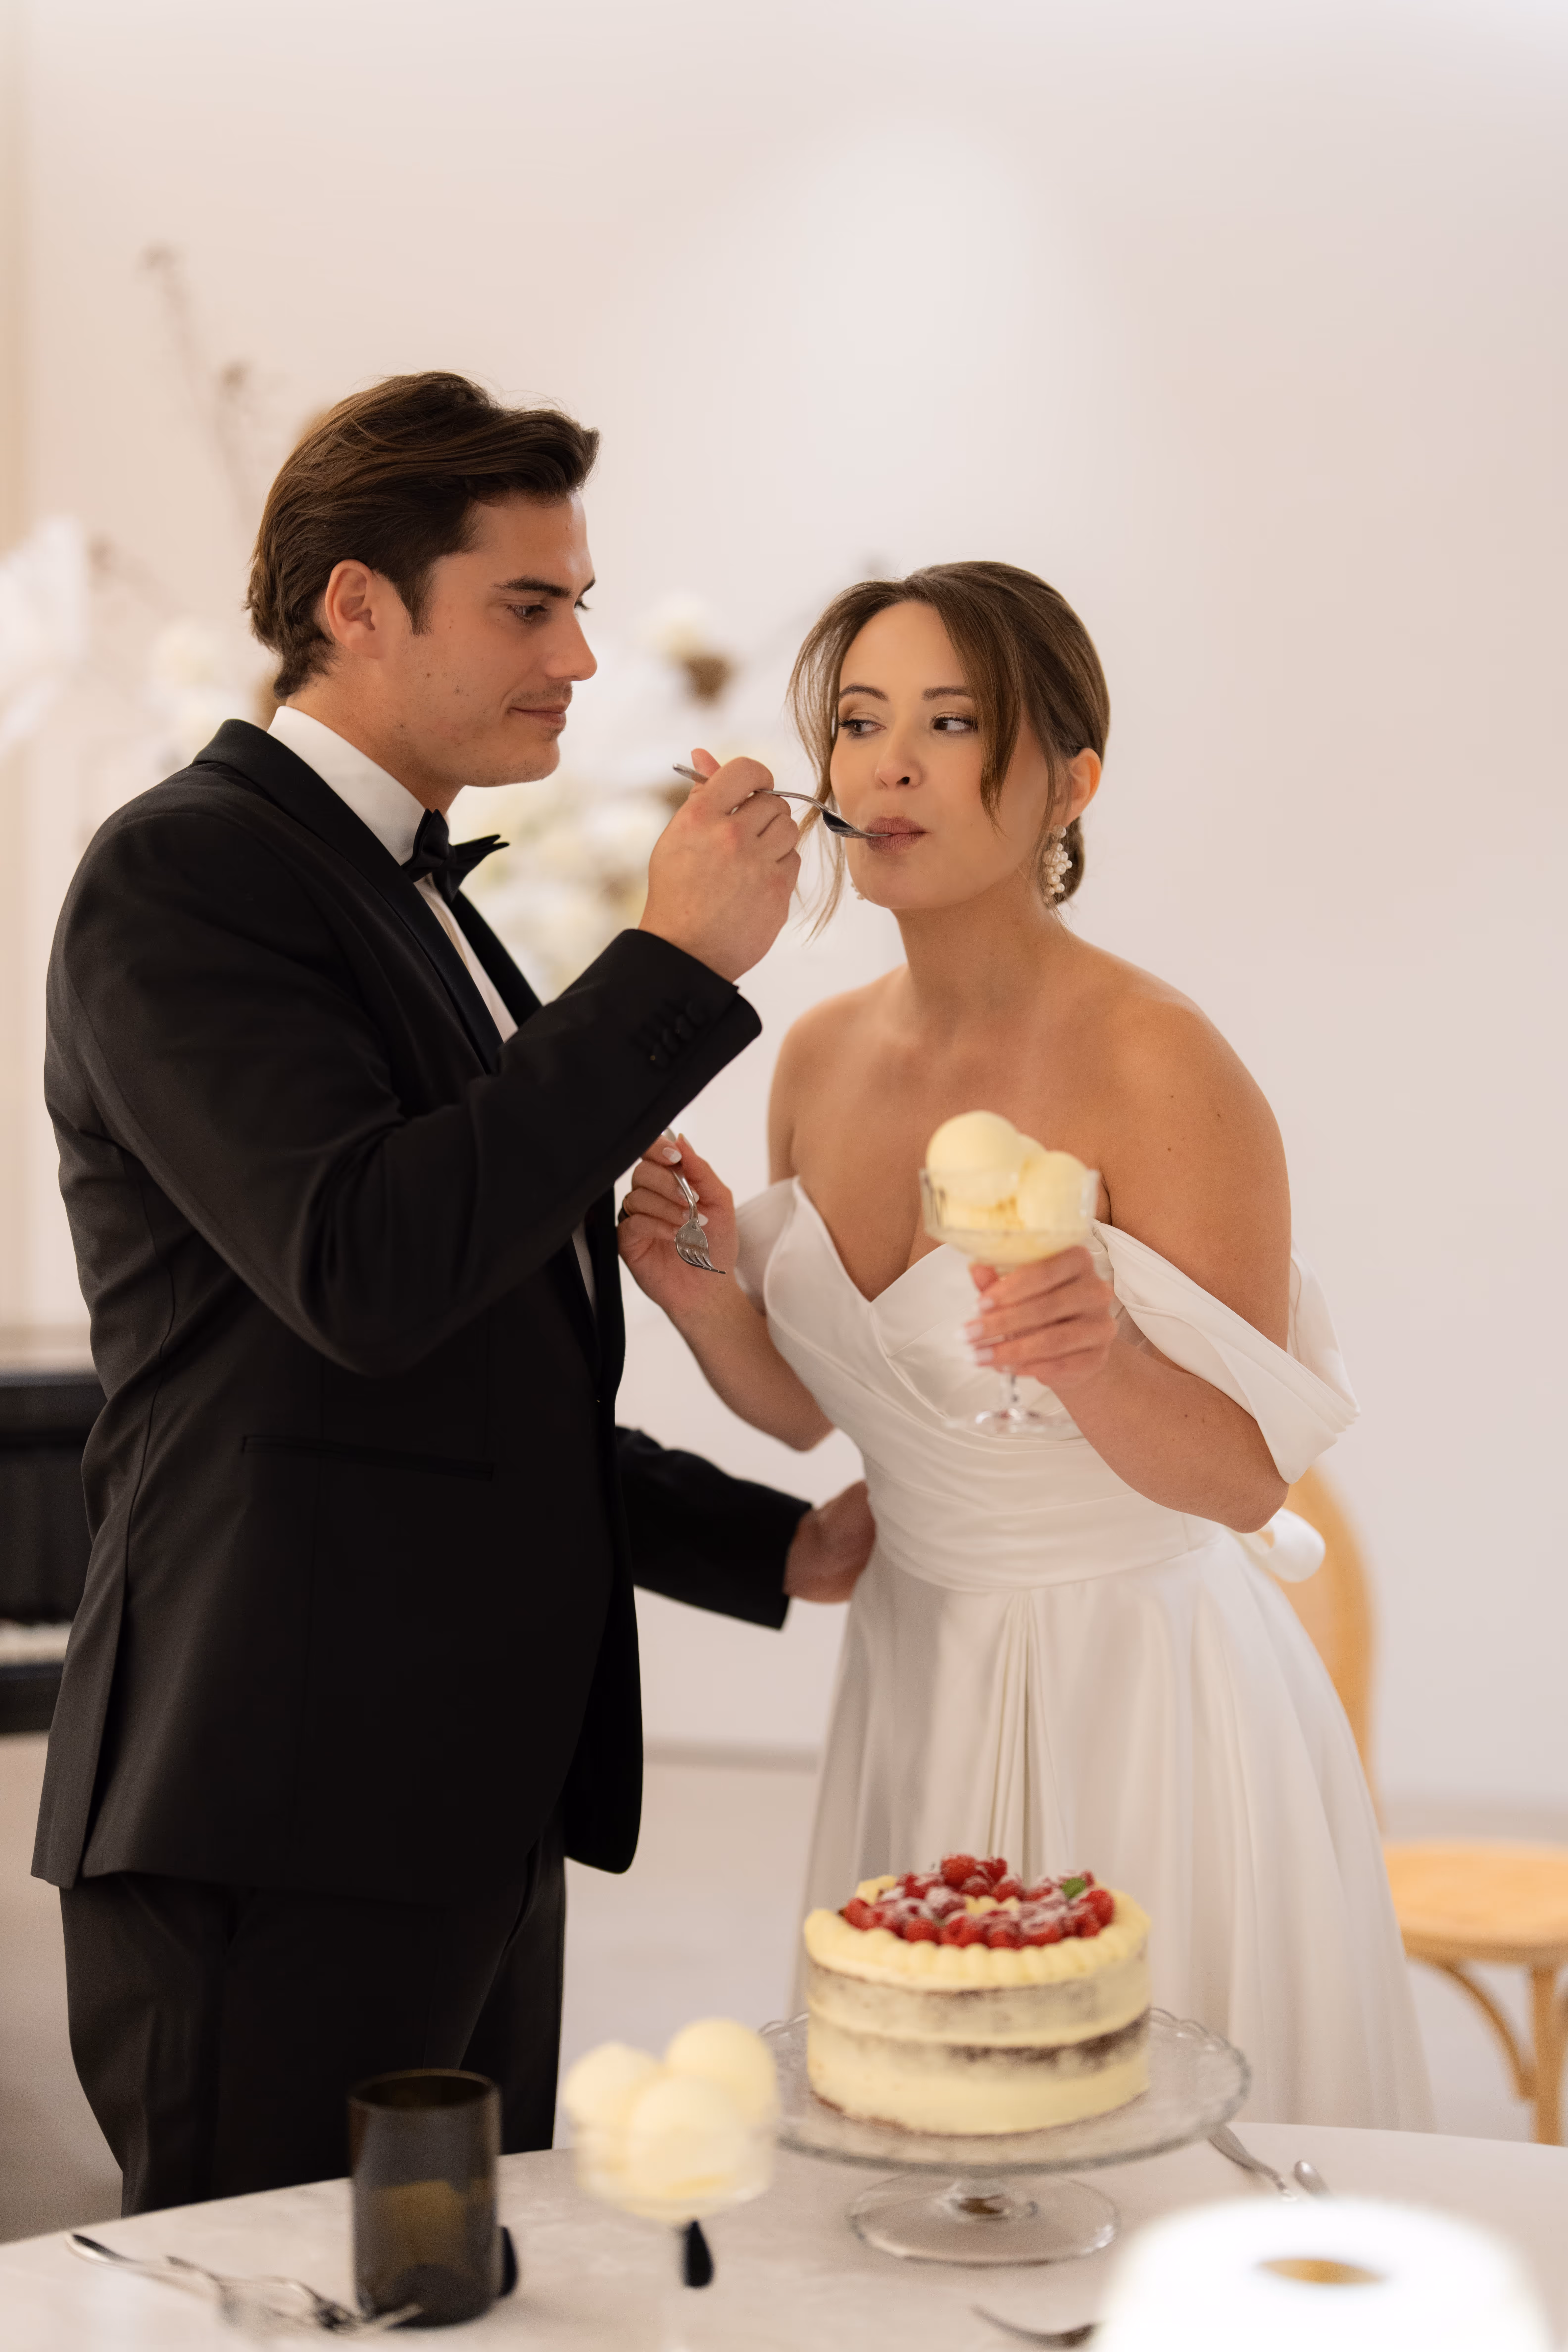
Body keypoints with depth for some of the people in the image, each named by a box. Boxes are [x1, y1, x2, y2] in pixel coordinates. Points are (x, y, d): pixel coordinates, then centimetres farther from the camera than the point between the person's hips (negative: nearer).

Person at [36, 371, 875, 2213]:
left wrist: (782, 1546, 20)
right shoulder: (180, 871, -8)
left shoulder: (414, 906, 20)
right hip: (282, 1812, -9)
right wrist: (675, 966, -18)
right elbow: (364, 1272, -24)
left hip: (471, 1795, 9)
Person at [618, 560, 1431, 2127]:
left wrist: (1105, 1363, -35)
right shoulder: (823, 1059, 2)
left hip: (1138, 1712, -6)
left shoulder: (1159, 1070, -17)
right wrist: (710, 1304, -8)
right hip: (912, 1686, 6)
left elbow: (1253, 1473, -16)